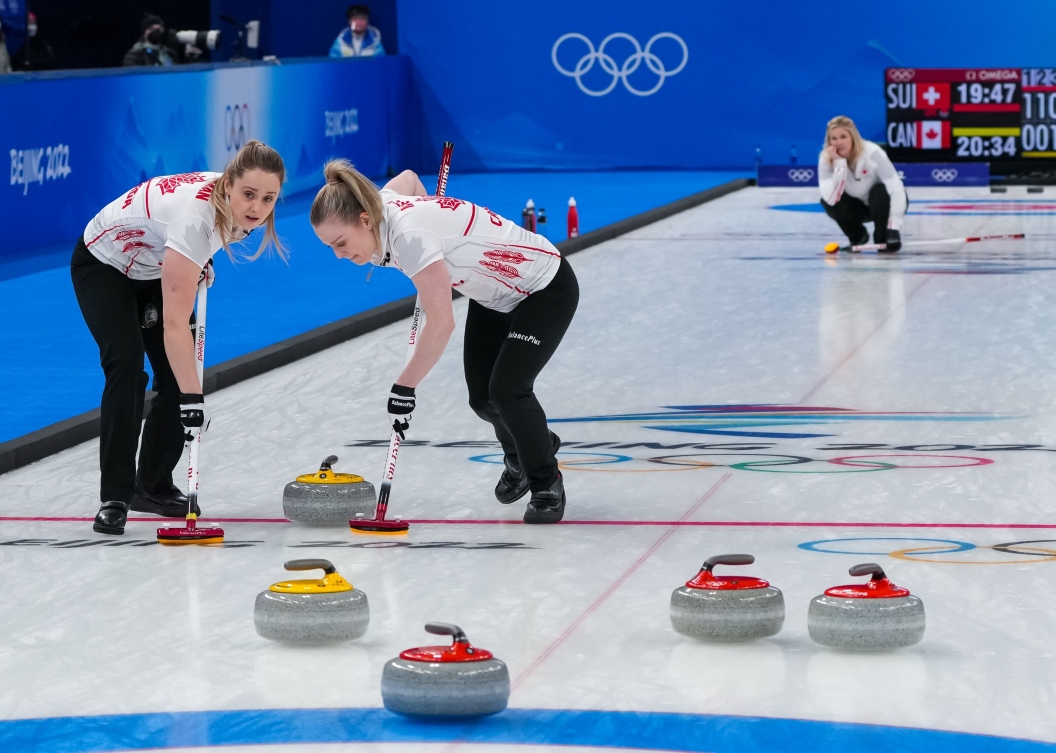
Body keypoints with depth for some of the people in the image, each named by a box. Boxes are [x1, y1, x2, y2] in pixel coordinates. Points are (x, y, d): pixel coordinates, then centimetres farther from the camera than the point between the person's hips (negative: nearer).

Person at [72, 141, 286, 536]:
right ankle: (114, 497, -19)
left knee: (179, 371, -1)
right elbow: (175, 323, -45)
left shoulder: (234, 204, -21)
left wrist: (201, 265, -6)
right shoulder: (196, 215, -42)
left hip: (154, 269, 7)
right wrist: (192, 399, -49)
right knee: (127, 364, -23)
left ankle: (153, 486, 14)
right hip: (103, 264, -7)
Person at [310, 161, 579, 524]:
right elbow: (408, 177, 15)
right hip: (494, 296, 9)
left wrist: (404, 387, -32)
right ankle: (528, 450, 37)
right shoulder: (383, 205, -11)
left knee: (507, 390, -19)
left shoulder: (410, 234, -37)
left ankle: (547, 485, 4)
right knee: (482, 397, 7)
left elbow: (441, 324, -39)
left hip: (546, 289, -9)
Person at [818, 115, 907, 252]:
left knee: (879, 191, -35)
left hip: (883, 204, -3)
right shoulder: (826, 159, -22)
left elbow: (896, 188, -32)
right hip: (859, 206, 3)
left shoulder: (872, 152, -30)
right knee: (827, 201, -24)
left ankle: (887, 236, -13)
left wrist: (894, 226, -40)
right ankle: (857, 236, 0)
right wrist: (839, 164, -39)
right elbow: (831, 199, -33)